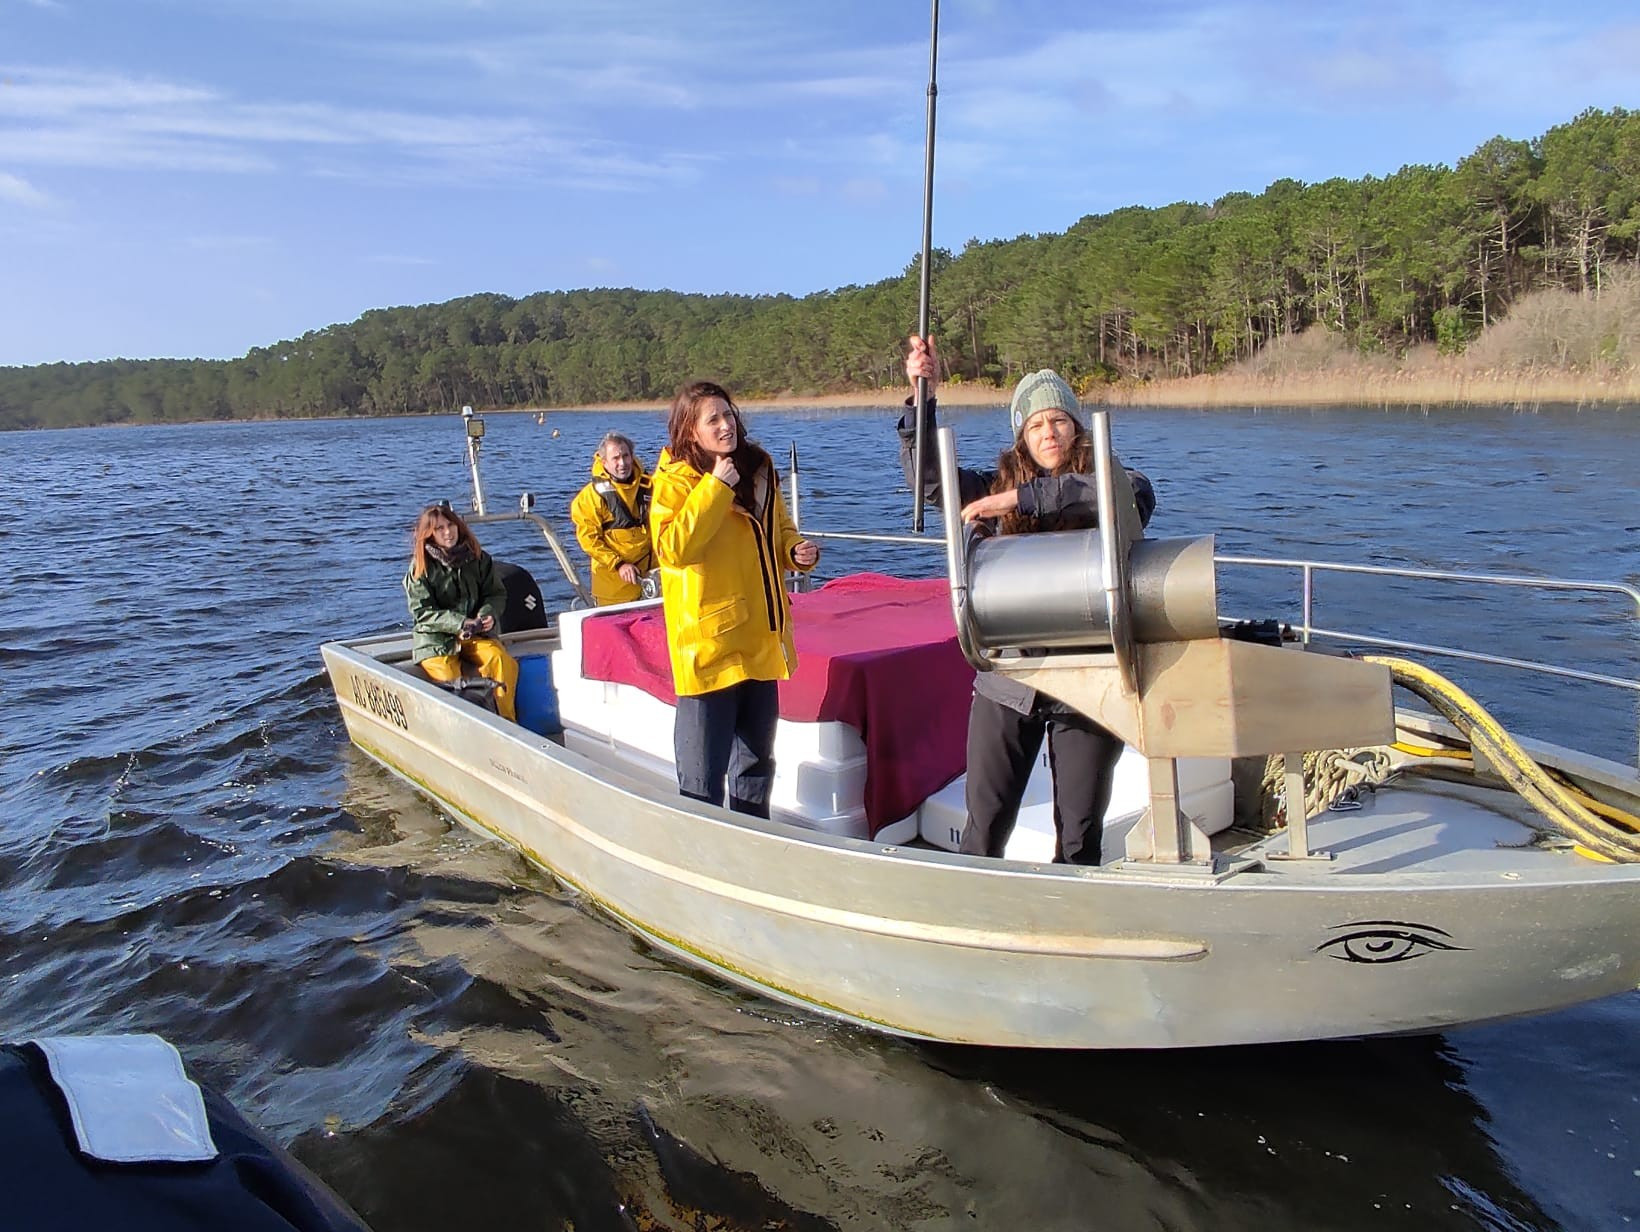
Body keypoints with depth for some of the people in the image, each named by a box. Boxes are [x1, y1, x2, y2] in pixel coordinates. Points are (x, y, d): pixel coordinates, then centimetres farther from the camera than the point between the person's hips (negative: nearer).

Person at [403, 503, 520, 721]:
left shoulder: (478, 558, 7)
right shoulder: (420, 566, -1)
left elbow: (496, 593, 9)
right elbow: (422, 612, -6)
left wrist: (487, 614, -14)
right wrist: (459, 623, -19)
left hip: (476, 634, 2)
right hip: (435, 639, -2)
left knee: (504, 664, -25)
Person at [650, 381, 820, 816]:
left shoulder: (758, 468, 10)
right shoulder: (675, 479, -9)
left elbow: (778, 532, 22)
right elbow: (672, 548, -24)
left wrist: (797, 551, 0)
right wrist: (716, 487, -23)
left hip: (760, 640, 7)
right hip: (709, 642, -7)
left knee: (756, 760, 21)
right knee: (703, 774, -1)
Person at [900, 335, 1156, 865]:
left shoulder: (1121, 485, 0)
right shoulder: (1001, 485, 8)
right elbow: (928, 478, 0)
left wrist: (1018, 498, -25)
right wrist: (923, 395, -12)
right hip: (1008, 683, 2)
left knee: (1080, 831, 10)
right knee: (985, 823, 8)